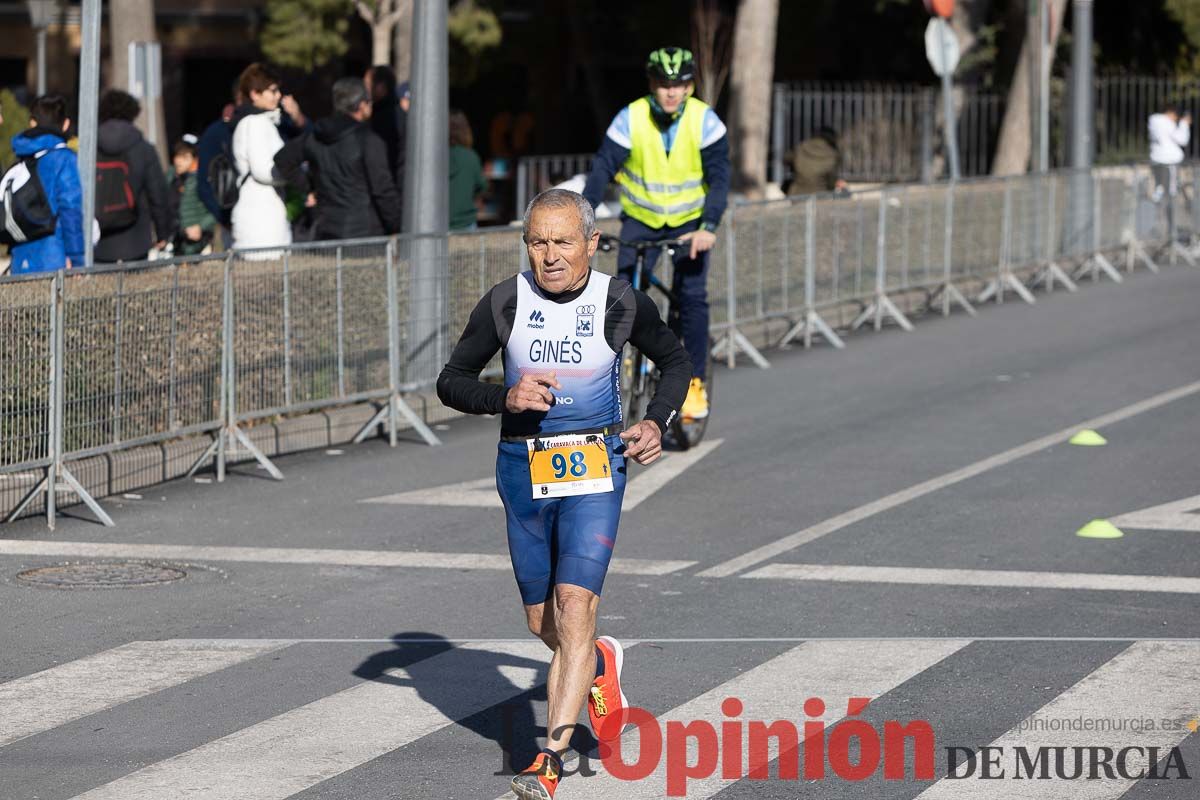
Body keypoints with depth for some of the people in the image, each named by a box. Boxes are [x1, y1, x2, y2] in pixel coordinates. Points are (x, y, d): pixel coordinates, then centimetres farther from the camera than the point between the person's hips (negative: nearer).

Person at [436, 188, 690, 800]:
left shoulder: (622, 303, -5)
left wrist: (656, 422, -3)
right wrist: (504, 398, -15)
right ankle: (601, 665, 46)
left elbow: (676, 362, 13)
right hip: (522, 470, 3)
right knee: (542, 623, 11)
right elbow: (451, 381, 4)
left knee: (574, 604, -18)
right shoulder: (504, 303, -4)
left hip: (594, 472, -2)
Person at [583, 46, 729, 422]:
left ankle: (695, 381, -2)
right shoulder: (630, 119, -16)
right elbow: (602, 169, -20)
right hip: (640, 220, 1)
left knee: (692, 296, -13)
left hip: (689, 224, -1)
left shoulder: (705, 121, -16)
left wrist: (708, 227, -34)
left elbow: (718, 177, -20)